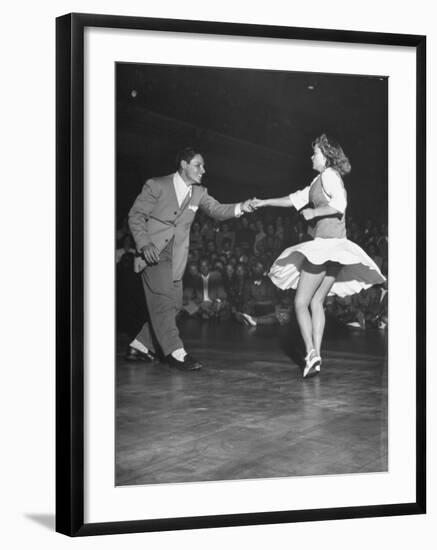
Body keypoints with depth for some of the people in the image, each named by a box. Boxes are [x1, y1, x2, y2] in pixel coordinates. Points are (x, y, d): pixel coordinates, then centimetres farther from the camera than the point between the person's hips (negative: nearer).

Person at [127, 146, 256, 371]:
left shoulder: (199, 193, 9)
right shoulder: (156, 186, -7)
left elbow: (216, 210, -1)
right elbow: (136, 216, -5)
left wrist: (240, 208, -20)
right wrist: (144, 244, -19)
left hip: (175, 256, 6)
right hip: (153, 251, -6)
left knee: (172, 304, 6)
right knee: (162, 299, -15)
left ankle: (140, 345, 19)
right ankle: (175, 352, -18)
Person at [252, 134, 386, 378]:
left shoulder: (329, 175, -8)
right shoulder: (320, 180, 20)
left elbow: (340, 204, -23)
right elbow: (296, 199, 26)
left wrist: (314, 212, -14)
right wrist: (265, 202, 25)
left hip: (327, 242, -9)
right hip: (335, 247, 9)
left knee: (301, 302, -6)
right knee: (317, 302, 10)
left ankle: (311, 354, -16)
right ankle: (316, 357, 8)